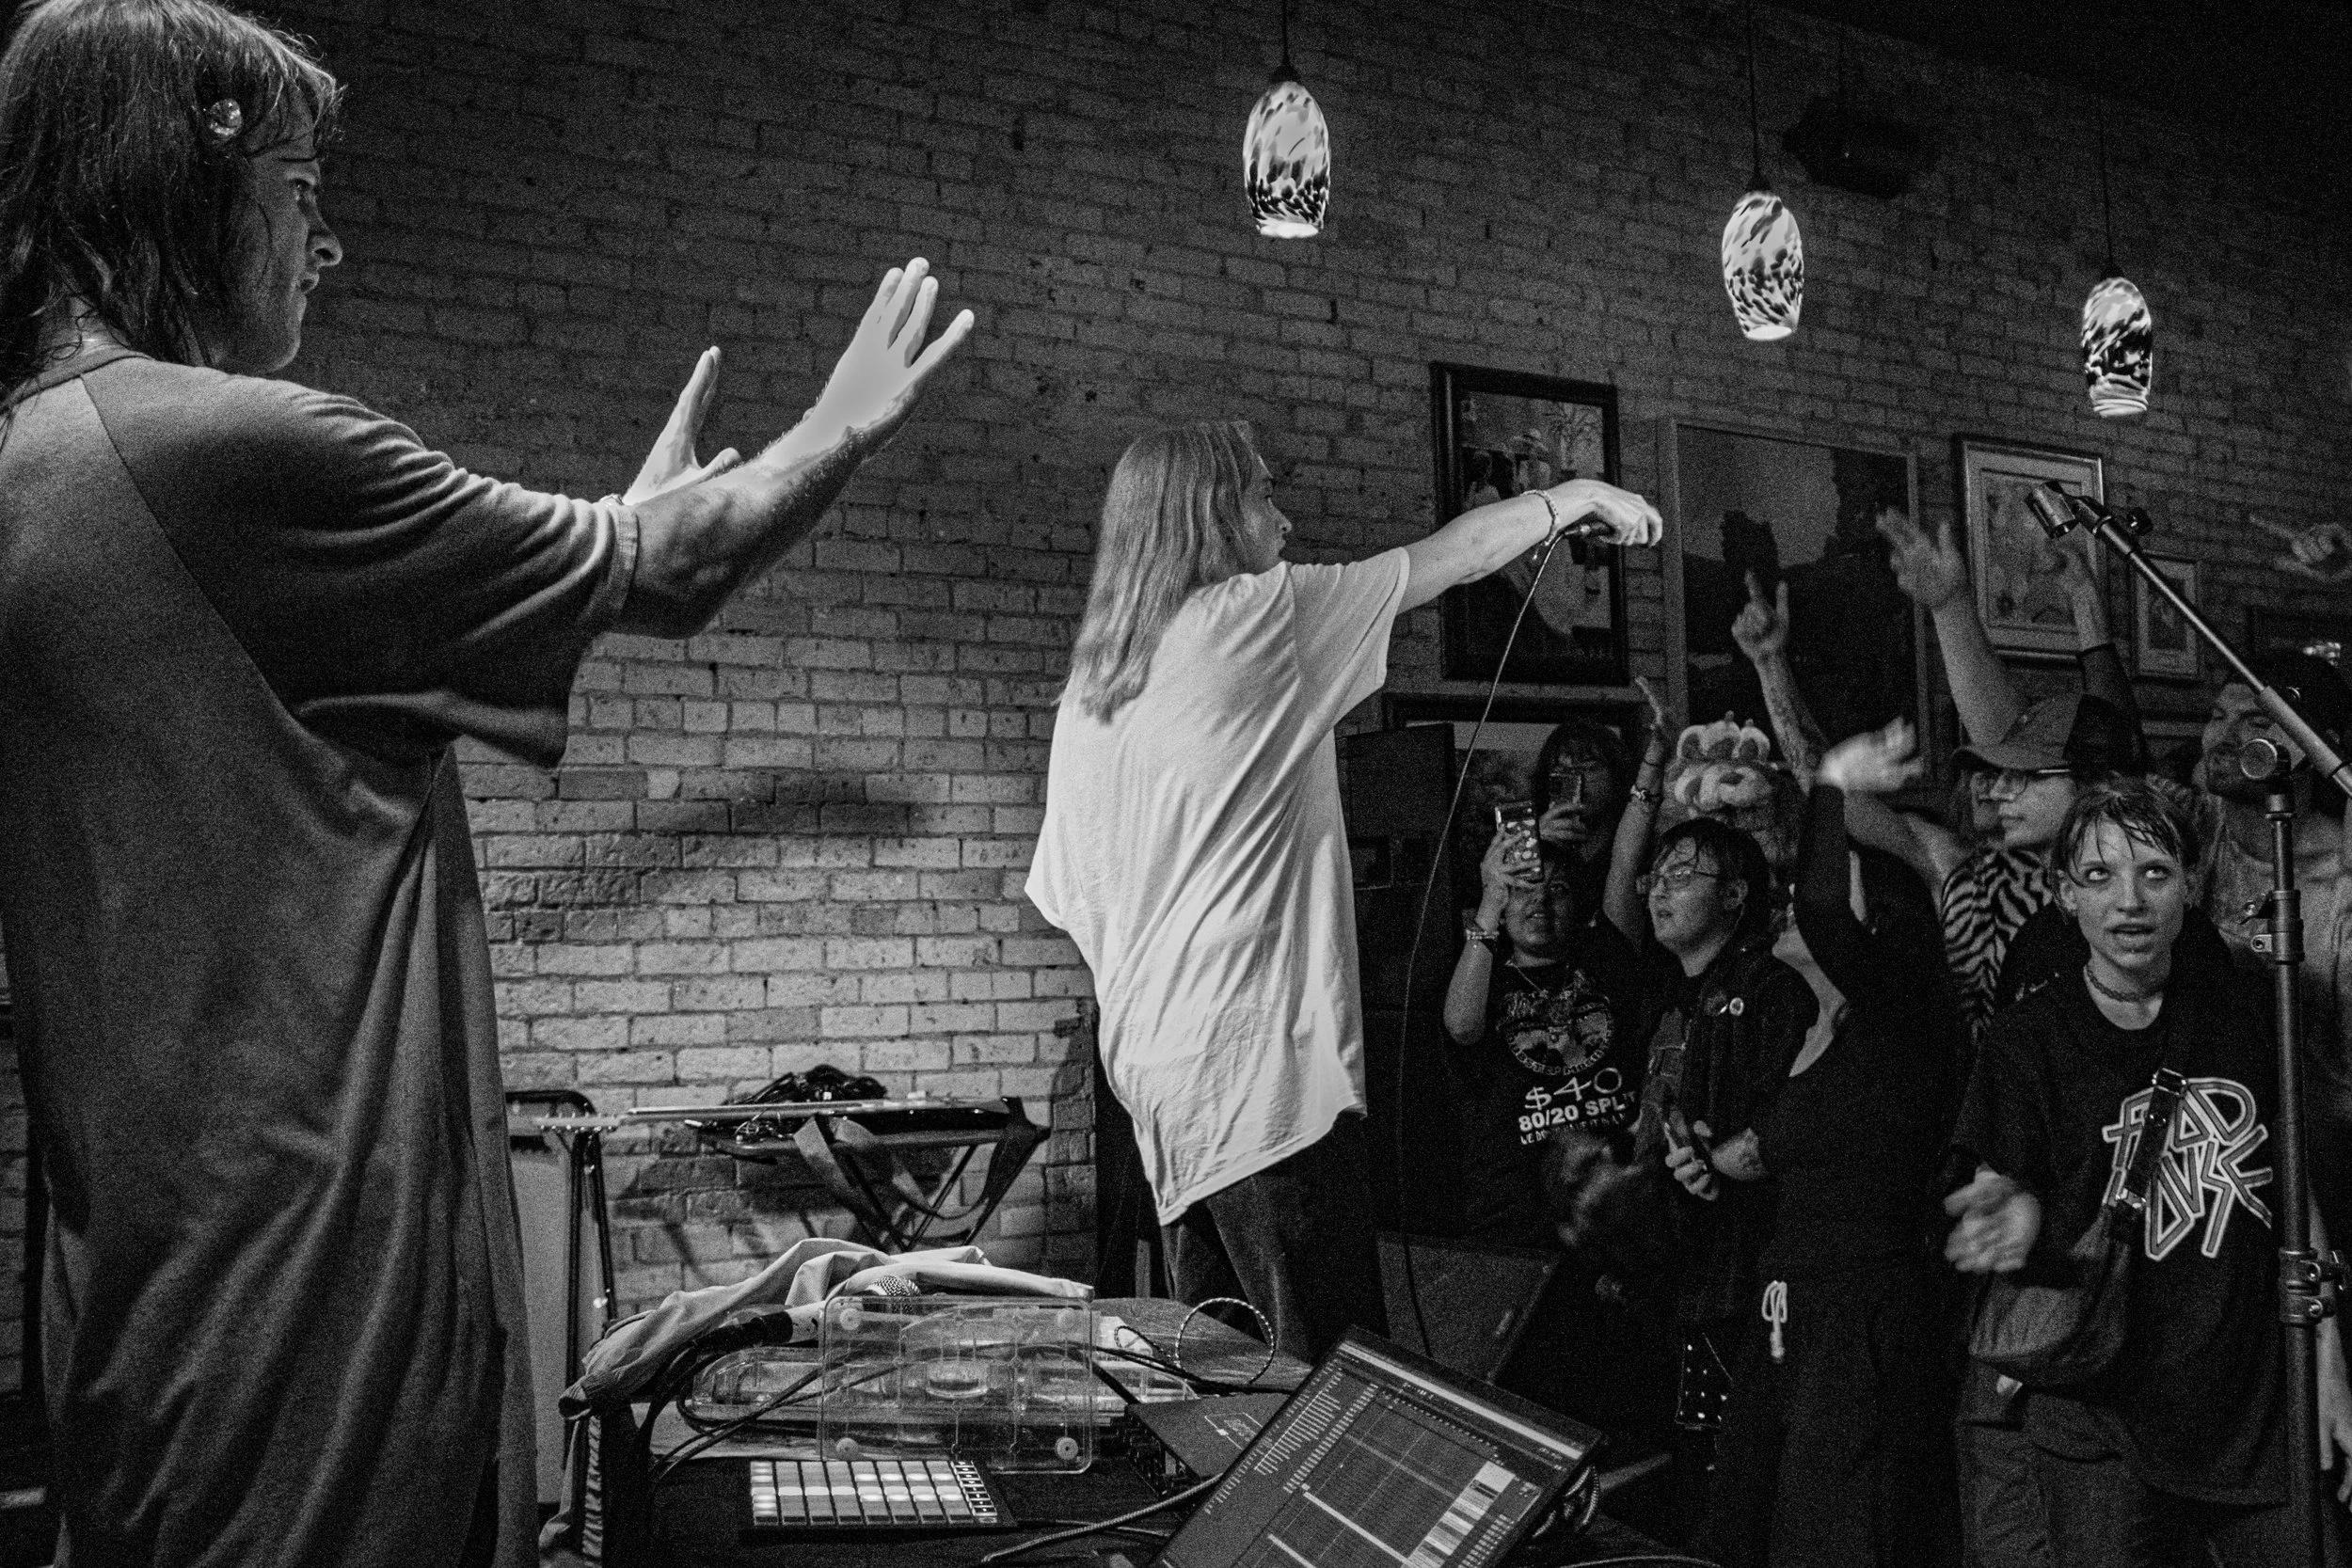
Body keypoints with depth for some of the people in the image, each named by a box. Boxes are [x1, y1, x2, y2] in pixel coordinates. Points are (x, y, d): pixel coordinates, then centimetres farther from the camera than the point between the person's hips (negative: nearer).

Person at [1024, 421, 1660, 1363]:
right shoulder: (1257, 615, -6)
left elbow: (1062, 898, 18)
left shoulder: (1086, 695, 13)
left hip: (1151, 1074, 8)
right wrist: (1577, 496, 20)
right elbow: (1450, 559, 5)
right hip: (1263, 1068, -8)